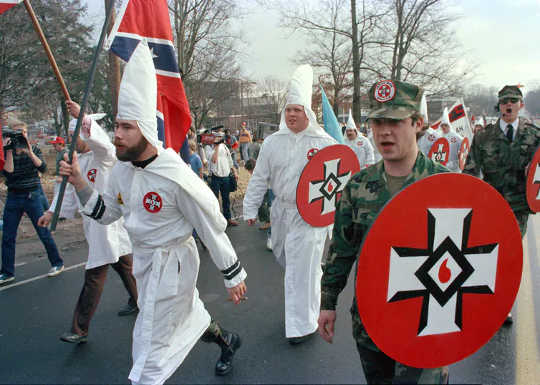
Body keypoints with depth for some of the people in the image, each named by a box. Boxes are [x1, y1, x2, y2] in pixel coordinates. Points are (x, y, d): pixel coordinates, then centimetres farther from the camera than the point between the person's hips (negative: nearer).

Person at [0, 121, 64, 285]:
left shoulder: (34, 150, 1)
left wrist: (29, 152, -25)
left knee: (44, 233, 1)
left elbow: (42, 168, -15)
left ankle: (57, 263, 16)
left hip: (33, 196, -2)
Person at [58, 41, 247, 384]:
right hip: (144, 261, 8)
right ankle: (228, 342, 57)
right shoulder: (122, 169, -5)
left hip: (171, 265, -8)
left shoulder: (177, 178, -27)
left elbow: (213, 229, -20)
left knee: (151, 350, 4)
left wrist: (233, 277, -11)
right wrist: (79, 183, -8)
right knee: (189, 315, 29)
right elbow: (106, 213, 9)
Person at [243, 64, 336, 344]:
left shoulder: (324, 142, -6)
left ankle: (303, 324, 10)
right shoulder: (273, 142, 5)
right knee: (284, 257, 19)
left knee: (302, 267, -5)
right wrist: (251, 208, 8)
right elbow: (260, 178, 9)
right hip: (282, 211, 5)